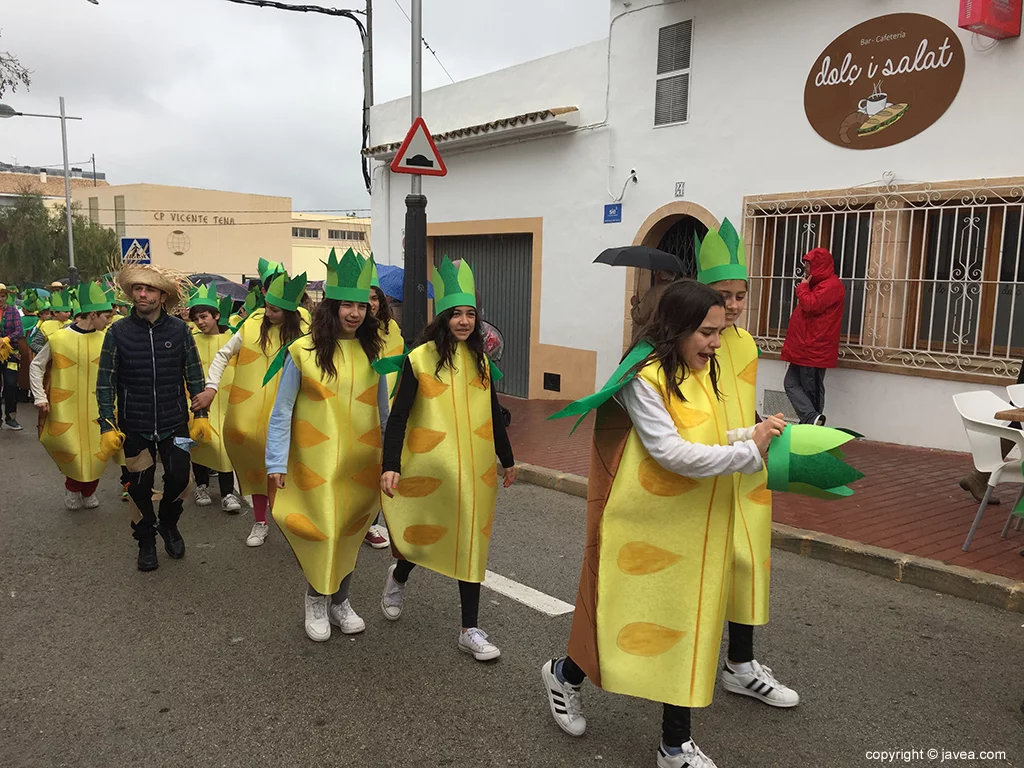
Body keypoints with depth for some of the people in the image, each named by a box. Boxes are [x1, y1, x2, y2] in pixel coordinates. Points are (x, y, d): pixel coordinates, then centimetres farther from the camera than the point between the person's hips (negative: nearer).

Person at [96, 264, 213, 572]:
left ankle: (168, 523, 32)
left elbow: (194, 375, 2)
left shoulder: (179, 330, -5)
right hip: (135, 425, 0)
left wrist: (200, 414, 0)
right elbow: (106, 382, -2)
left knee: (179, 477, 1)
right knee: (140, 485, 8)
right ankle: (146, 541, 29)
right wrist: (107, 425, -6)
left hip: (174, 422, 0)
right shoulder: (118, 332, -5)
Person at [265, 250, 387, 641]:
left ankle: (339, 601, 31)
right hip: (316, 460, -3)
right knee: (321, 530, -1)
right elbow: (281, 411, -5)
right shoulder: (303, 351, -7)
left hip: (362, 460, 3)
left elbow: (382, 410, 10)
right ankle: (316, 601, 24)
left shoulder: (372, 353, 4)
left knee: (350, 531, 12)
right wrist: (276, 462, -9)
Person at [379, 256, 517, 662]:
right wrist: (390, 465, -17)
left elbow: (493, 413, 15)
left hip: (475, 468, 4)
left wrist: (507, 458, 20)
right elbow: (398, 415, -9)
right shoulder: (420, 358, -8)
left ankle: (471, 630, 16)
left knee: (470, 542, 6)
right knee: (425, 536, 9)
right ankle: (398, 578, 44)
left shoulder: (480, 360, 6)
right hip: (430, 465, -4)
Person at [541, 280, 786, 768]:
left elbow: (705, 437, 10)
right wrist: (749, 453, -21)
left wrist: (752, 435, -7)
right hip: (646, 523, -7)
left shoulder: (702, 371, 7)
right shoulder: (644, 377, -19)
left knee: (686, 618, 11)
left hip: (693, 526, 7)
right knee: (634, 615, 8)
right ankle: (564, 674, 37)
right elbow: (671, 453, -24)